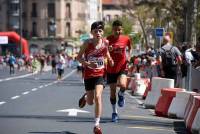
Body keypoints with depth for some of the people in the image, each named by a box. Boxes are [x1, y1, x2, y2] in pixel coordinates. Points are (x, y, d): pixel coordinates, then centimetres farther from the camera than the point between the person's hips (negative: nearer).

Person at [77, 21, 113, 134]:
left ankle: (97, 124, -12)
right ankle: (85, 97, 50)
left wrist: (109, 59, 3)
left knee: (98, 97, -20)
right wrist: (87, 63, -26)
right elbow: (79, 57, -9)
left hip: (100, 74, 0)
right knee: (90, 102, 10)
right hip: (88, 74, 0)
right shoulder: (88, 43, -12)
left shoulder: (105, 42, -3)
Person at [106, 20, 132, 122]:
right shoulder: (108, 40, -7)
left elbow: (129, 48, 18)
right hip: (111, 69, 0)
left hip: (122, 68, 0)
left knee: (122, 85, -26)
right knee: (112, 91, 5)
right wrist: (108, 50, -25)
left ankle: (121, 95, 11)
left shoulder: (126, 39, -2)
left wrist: (128, 57, 1)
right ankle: (114, 112, 22)